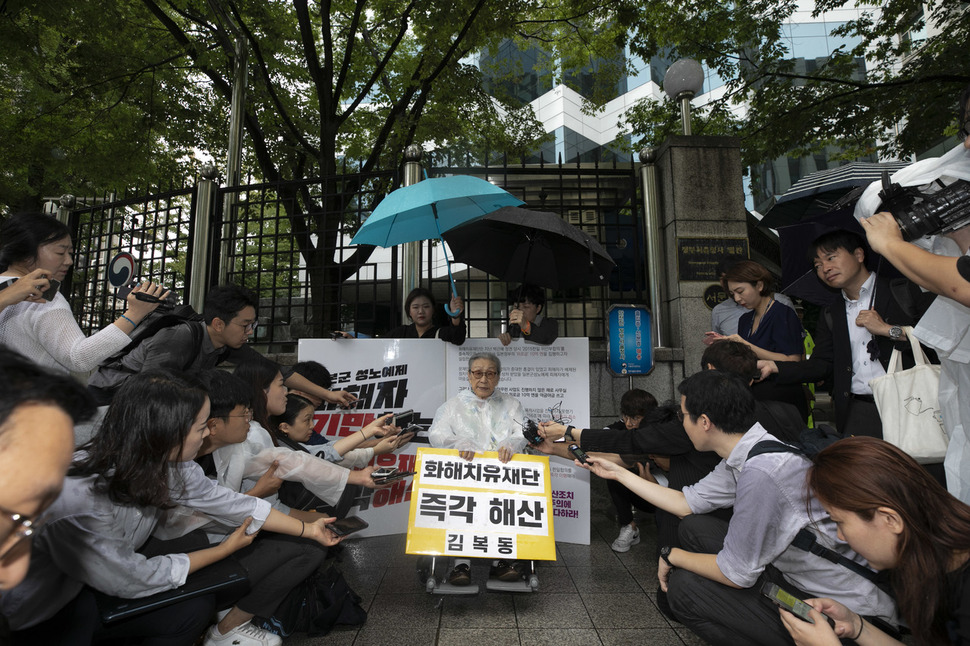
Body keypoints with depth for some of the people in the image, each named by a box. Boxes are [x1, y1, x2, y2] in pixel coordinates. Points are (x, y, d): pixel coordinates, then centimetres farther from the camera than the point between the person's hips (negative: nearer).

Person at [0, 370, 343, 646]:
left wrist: (307, 529, 1)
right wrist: (224, 549, -11)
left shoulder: (166, 464, -14)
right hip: (45, 618, -7)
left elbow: (225, 501, -4)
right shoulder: (76, 500, -35)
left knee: (198, 605, -7)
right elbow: (131, 580, -23)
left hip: (98, 593, 7)